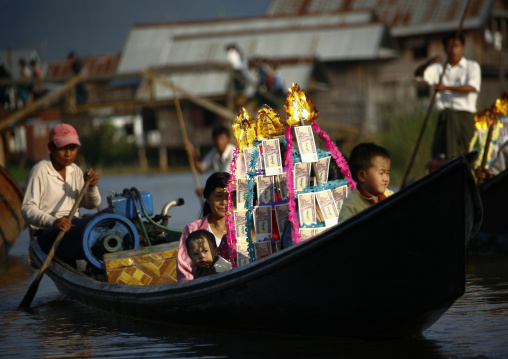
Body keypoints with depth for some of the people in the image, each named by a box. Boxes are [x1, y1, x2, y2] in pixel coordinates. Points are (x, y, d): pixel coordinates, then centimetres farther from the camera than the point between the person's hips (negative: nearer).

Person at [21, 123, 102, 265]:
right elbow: (27, 209, -15)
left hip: (73, 226, 8)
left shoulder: (75, 170, 16)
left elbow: (92, 204, 20)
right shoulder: (40, 171, -7)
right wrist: (53, 222, -34)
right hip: (49, 233, -8)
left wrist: (91, 186, -4)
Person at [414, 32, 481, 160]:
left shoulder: (472, 66, 6)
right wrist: (429, 63, -13)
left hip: (464, 116, -3)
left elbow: (472, 87, -10)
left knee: (463, 152, -11)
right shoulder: (439, 67, 17)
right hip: (445, 116, 3)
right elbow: (418, 74, 7)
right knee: (439, 152, -6)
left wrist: (447, 88, -21)